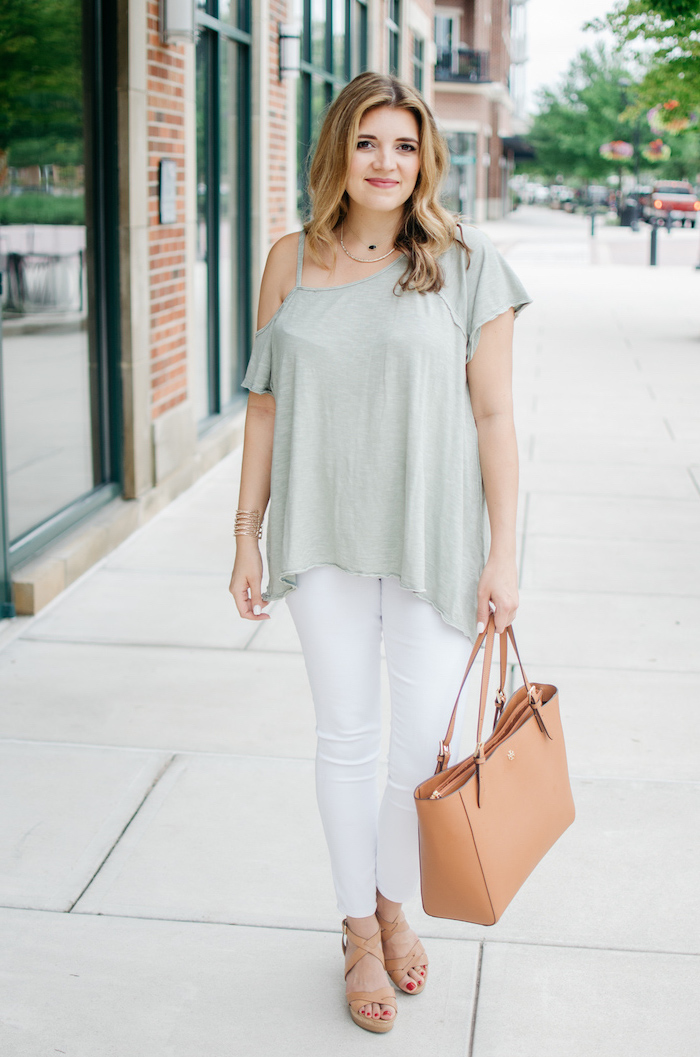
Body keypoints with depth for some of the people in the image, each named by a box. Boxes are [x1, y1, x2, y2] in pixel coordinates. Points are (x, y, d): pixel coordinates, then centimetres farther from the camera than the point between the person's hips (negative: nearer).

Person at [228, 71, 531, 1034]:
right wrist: (247, 538, 6)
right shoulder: (292, 261, 4)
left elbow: (494, 415, -4)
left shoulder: (465, 264, -3)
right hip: (323, 536, 2)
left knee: (427, 739, 4)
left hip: (431, 536, -1)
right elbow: (266, 404, 7)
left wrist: (502, 552, -7)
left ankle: (396, 903, 31)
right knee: (346, 735, 9)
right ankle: (359, 930, 28)